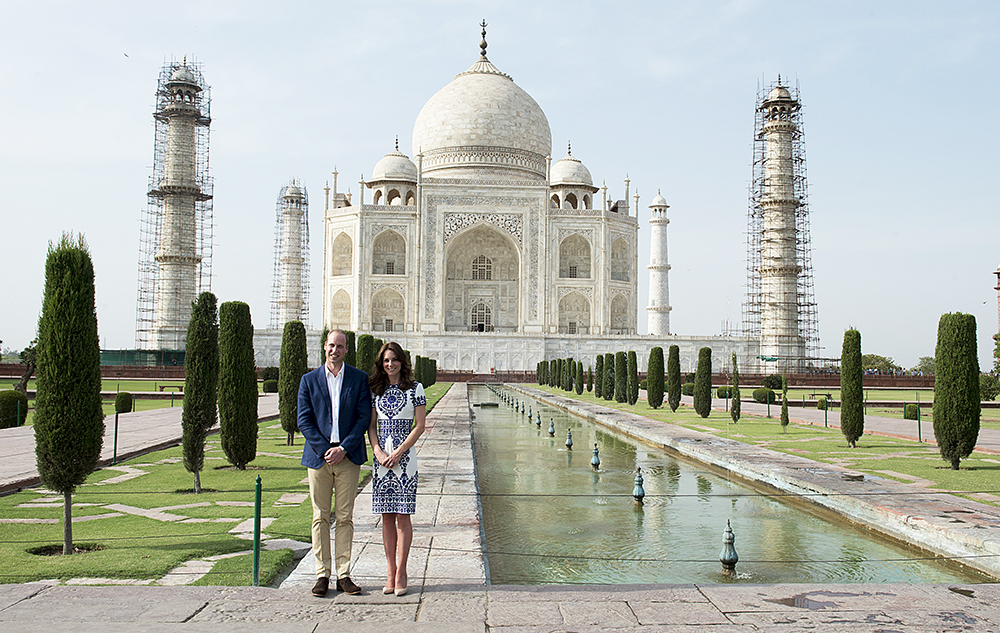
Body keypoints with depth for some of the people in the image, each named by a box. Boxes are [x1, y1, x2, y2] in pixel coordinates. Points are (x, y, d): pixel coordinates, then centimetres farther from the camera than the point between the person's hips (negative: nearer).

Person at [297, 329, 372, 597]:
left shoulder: (359, 379, 5)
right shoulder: (309, 380, 7)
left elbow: (364, 417, 0)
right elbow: (304, 421, 2)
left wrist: (343, 448, -10)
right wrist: (324, 450, -9)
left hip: (348, 456, 0)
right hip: (318, 455, 1)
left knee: (345, 517, 3)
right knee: (320, 517, 4)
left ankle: (344, 575, 9)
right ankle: (322, 575, 10)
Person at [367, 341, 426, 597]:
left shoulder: (415, 389, 1)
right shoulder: (375, 390, 10)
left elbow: (419, 426, -2)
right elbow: (371, 426, 10)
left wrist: (398, 453, -10)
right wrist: (379, 453, -6)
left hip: (405, 457, -3)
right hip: (381, 458, 3)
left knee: (402, 516, -2)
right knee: (387, 517, 5)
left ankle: (401, 573, 5)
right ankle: (391, 574, 11)